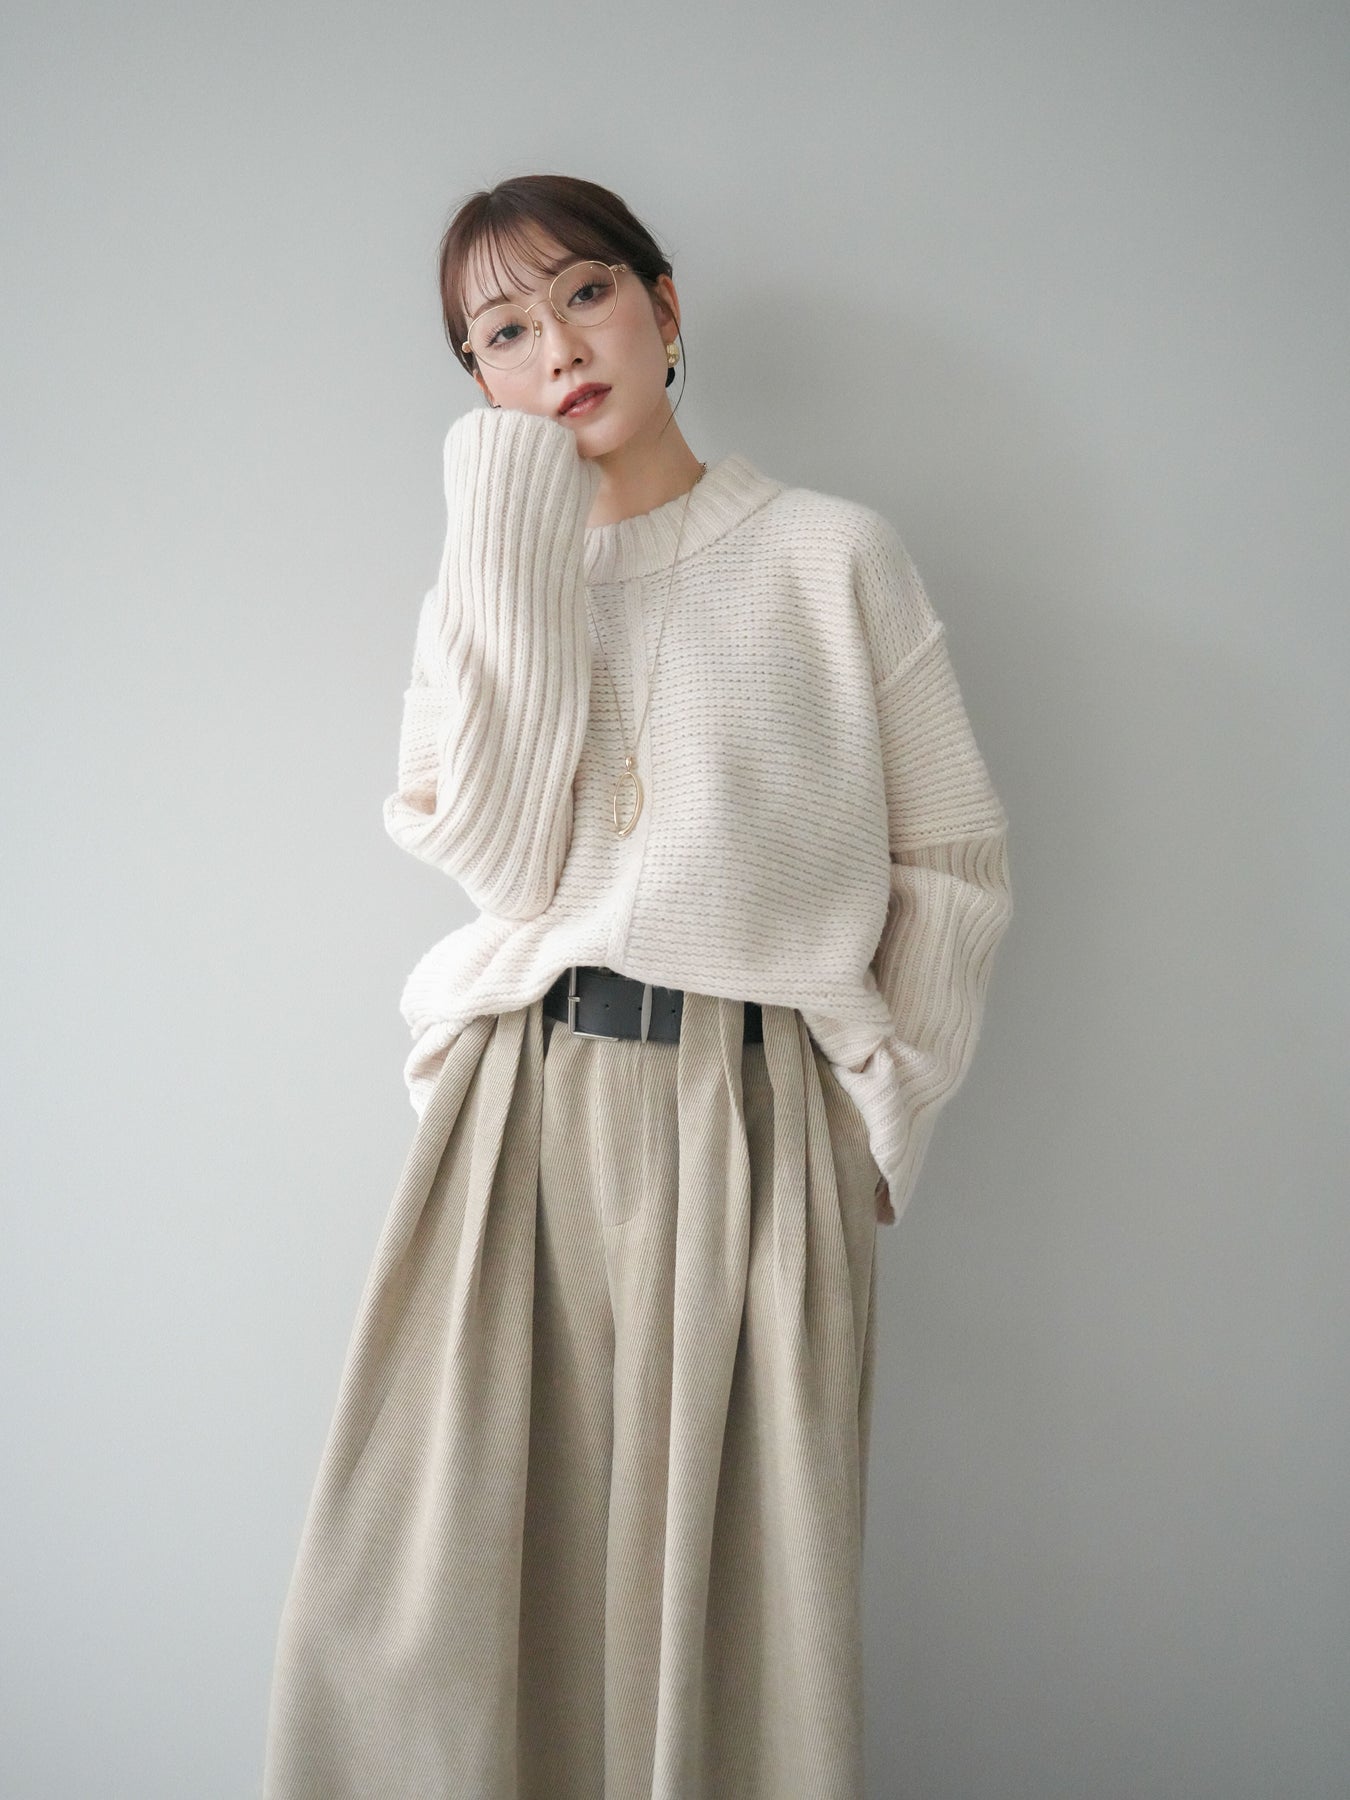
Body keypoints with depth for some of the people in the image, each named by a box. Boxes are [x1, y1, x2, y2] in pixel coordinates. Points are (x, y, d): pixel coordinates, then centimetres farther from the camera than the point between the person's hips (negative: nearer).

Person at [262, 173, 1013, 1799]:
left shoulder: (834, 555, 4)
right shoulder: (488, 580, 14)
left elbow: (954, 858, 6)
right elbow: (502, 857, -4)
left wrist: (885, 1102, 1)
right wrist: (513, 542, -5)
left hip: (755, 1122, -2)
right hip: (521, 1112, 3)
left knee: (728, 1591, 3)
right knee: (430, 1606, 4)